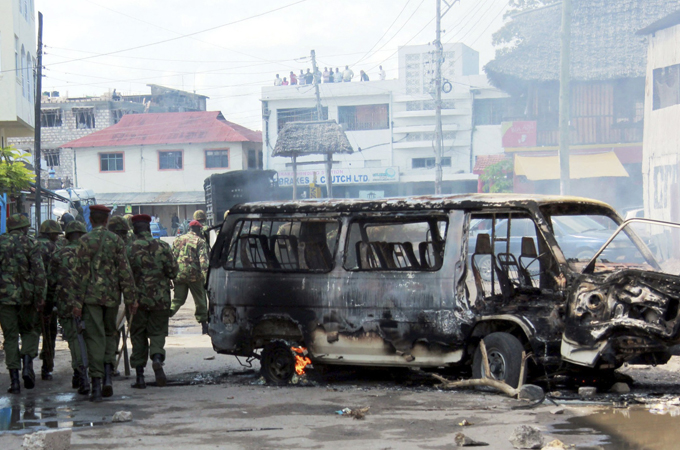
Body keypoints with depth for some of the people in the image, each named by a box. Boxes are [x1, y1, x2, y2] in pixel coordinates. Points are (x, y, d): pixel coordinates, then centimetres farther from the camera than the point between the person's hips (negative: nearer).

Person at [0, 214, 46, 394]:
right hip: (26, 296, -1)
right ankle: (27, 366, -4)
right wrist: (40, 297, -6)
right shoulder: (30, 243, 0)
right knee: (29, 331, 18)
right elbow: (39, 272, -8)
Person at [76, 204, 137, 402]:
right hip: (112, 296, 2)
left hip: (91, 296, -2)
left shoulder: (84, 241, -4)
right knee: (110, 334, 17)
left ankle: (96, 384, -3)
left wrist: (77, 302, -5)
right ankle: (108, 376, 1)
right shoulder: (116, 240, 2)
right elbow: (125, 272, -1)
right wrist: (131, 299, 4)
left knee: (95, 338, 0)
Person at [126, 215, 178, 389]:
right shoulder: (163, 247, -2)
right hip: (160, 298, 1)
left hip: (137, 298, -1)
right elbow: (173, 271, -2)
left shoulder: (129, 249, -6)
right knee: (157, 332, 11)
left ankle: (140, 376, 6)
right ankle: (157, 358, -20)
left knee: (138, 335, 9)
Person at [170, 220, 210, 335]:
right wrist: (205, 274, -18)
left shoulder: (178, 240, 14)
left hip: (179, 275, 4)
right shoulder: (200, 241, -1)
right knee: (200, 301, 7)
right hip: (194, 275, -4)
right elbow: (203, 259, -12)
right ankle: (204, 324, 10)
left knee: (178, 299, 11)